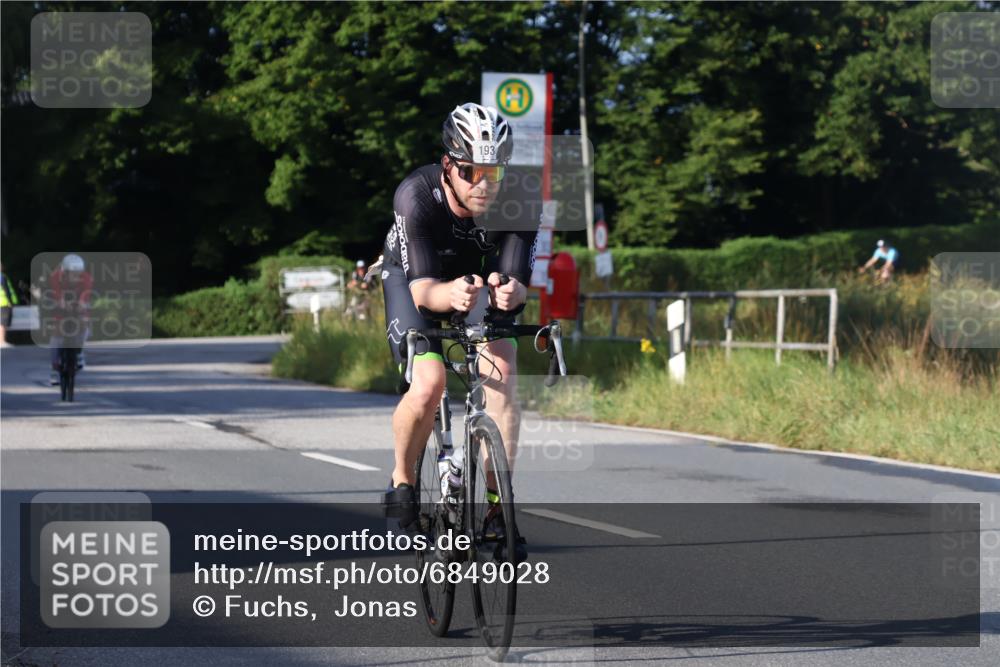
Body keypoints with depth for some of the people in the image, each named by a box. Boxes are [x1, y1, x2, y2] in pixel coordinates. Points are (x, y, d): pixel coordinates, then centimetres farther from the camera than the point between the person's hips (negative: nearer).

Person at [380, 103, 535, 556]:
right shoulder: (416, 195, -35)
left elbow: (518, 281, -32)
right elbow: (421, 288, -39)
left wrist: (509, 291, -56)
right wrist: (450, 294, -62)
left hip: (483, 278, 2)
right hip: (413, 276, -2)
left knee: (501, 375, -21)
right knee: (428, 384, -23)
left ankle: (498, 508, -15)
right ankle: (402, 481, 4)